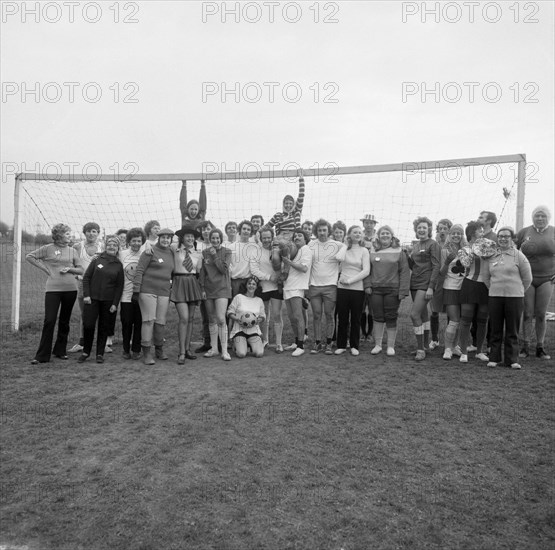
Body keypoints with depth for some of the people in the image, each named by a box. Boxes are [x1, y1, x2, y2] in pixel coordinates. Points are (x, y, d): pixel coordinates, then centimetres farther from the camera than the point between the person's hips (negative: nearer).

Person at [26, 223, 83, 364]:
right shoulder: (48, 248, 1)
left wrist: (70, 269, -9)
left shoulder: (72, 250, 9)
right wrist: (45, 269, 0)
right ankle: (42, 355, 0)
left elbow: (80, 270, 11)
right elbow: (29, 256, 5)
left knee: (65, 321, 10)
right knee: (49, 321, -7)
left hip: (70, 289, 3)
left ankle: (60, 351, 23)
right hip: (53, 289, -3)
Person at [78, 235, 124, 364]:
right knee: (88, 325, -4)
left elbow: (119, 286, 4)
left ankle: (100, 354, 18)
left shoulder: (119, 265, 4)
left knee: (104, 328, 6)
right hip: (92, 298, 0)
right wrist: (86, 295, -5)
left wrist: (115, 304, -3)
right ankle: (86, 352, 15)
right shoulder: (97, 259, 3)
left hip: (108, 301, 1)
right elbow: (86, 277, 4)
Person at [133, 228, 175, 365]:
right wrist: (136, 289, -11)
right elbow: (139, 271, -7)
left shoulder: (171, 254, 14)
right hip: (148, 291, -5)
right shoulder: (150, 252, -5)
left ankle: (159, 349, 24)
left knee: (161, 322, 8)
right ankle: (147, 353, 1)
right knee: (149, 320, -6)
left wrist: (171, 291, 19)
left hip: (164, 293, 5)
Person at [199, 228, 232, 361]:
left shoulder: (226, 252, 1)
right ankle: (214, 348, 19)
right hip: (208, 288, 4)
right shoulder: (205, 252, 9)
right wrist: (202, 288, 3)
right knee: (212, 320, 9)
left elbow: (224, 269, -9)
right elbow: (202, 272, 9)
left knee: (221, 319, -14)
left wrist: (215, 256, -10)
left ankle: (224, 350, -7)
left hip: (222, 288, -4)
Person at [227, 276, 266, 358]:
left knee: (259, 353, -20)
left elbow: (262, 316, 16)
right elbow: (230, 312, 2)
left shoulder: (259, 300, 12)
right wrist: (238, 319, -16)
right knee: (241, 354, -23)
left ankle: (251, 345, 15)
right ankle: (237, 345, 13)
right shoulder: (238, 297, 2)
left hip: (254, 330, 3)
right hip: (239, 329, -2)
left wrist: (257, 321, -6)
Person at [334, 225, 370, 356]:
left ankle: (354, 346, 18)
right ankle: (341, 345, 16)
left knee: (355, 319, 7)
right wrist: (346, 245, -2)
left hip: (357, 288, 0)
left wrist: (350, 280, -12)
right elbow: (339, 258, -16)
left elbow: (366, 271, -6)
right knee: (342, 318, 6)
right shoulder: (343, 248, 6)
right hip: (342, 288, 0)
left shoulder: (364, 251, 4)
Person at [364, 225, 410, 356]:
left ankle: (391, 346, 14)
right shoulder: (373, 252, 8)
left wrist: (403, 290, -7)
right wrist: (367, 285, -2)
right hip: (375, 289, 2)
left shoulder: (399, 252, 1)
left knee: (391, 318, 3)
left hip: (393, 290, -2)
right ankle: (377, 345, 17)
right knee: (378, 317, 6)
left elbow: (404, 272, -1)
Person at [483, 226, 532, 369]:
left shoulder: (518, 255, 1)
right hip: (494, 297, 2)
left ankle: (512, 360, 11)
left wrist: (517, 291, 7)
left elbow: (527, 278, 5)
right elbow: (486, 277, 17)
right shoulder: (491, 256, 8)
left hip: (514, 297, -2)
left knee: (512, 331, 3)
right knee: (495, 329, 7)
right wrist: (494, 289, 11)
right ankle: (494, 358, 14)